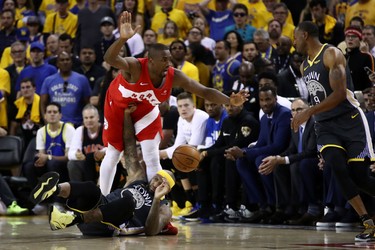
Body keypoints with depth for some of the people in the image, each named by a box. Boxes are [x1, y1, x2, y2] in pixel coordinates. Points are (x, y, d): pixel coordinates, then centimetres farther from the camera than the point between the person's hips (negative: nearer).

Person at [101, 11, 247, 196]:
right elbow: (110, 59, -59)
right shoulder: (135, 67, -40)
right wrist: (123, 39, -78)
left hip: (145, 109, 3)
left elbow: (205, 91, -26)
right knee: (112, 154, 6)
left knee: (152, 158, -5)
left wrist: (230, 101, -42)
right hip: (118, 105, -3)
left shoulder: (174, 76, -29)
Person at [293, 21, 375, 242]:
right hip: (326, 126, 6)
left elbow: (340, 93, -21)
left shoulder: (332, 55, -11)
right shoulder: (305, 66, 14)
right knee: (339, 170, -19)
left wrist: (309, 112, -25)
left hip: (350, 121, -6)